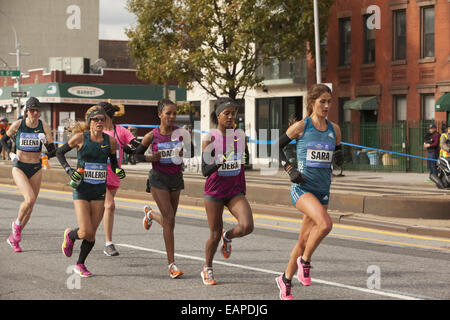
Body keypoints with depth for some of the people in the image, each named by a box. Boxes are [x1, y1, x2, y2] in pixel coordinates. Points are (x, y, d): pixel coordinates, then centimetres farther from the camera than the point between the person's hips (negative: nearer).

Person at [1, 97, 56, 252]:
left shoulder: (44, 126, -4)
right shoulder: (18, 124, -6)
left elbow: (52, 152, -5)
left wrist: (46, 142, -24)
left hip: (36, 169, 3)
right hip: (19, 167, -3)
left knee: (30, 205, 6)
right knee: (29, 199, -24)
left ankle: (13, 237, 25)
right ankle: (17, 223, 5)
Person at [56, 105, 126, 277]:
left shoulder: (110, 141, 1)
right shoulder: (80, 137, -7)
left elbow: (113, 161, 18)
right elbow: (59, 152, 6)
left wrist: (117, 170, -2)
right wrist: (69, 170, -7)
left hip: (99, 191, 3)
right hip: (81, 190, -3)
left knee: (92, 234, 2)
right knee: (86, 232, -11)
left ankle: (80, 264, 24)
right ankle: (70, 235, 24)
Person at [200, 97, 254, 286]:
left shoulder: (240, 136, 3)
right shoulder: (210, 138, -9)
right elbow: (204, 171, -13)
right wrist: (217, 163, -32)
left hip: (235, 191, 3)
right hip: (214, 191, -3)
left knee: (247, 226, -19)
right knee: (215, 235, 4)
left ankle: (228, 236, 15)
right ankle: (207, 269, 29)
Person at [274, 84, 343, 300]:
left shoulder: (334, 129, 7)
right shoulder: (301, 126, -6)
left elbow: (338, 159, 18)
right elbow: (277, 147, 3)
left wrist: (339, 157, -5)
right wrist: (290, 170, -7)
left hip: (323, 190, 5)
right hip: (302, 187, -5)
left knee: (305, 239, 9)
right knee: (325, 224, -29)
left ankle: (286, 279, 28)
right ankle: (304, 261, -5)